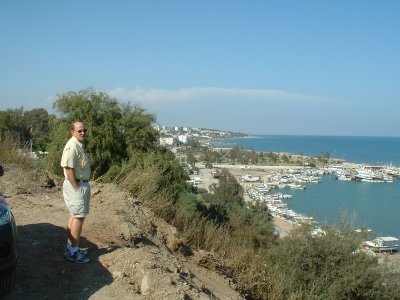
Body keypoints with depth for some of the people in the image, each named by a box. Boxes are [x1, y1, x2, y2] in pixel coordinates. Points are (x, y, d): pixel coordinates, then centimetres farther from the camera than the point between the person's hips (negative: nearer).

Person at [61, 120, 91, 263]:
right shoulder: (72, 146, -18)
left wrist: (83, 186, 12)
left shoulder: (79, 145, 14)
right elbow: (68, 168, -23)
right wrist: (77, 188, -21)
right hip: (76, 185, -10)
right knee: (79, 217, -7)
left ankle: (70, 247, 24)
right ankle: (74, 252, 0)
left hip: (81, 184, 10)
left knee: (74, 216, 15)